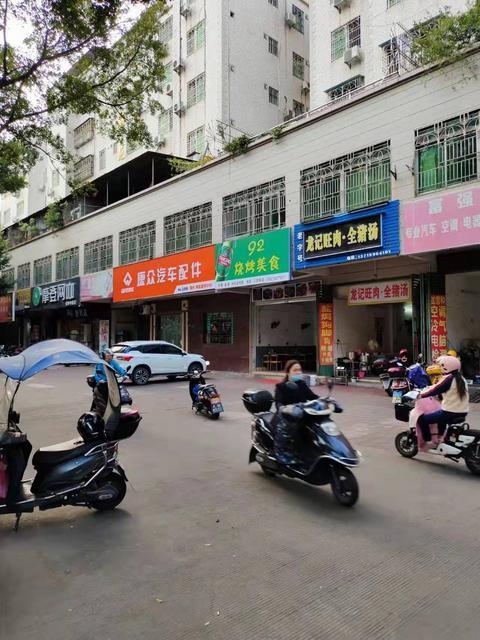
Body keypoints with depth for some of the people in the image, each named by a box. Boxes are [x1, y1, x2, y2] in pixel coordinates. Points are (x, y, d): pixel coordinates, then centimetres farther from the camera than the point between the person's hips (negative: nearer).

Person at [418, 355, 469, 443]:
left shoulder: (448, 378, -15)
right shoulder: (461, 378, 10)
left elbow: (435, 390, -18)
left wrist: (421, 395, -7)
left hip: (450, 413, -9)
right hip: (463, 412, 9)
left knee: (422, 419, -3)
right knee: (441, 414, 38)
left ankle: (428, 442, 1)